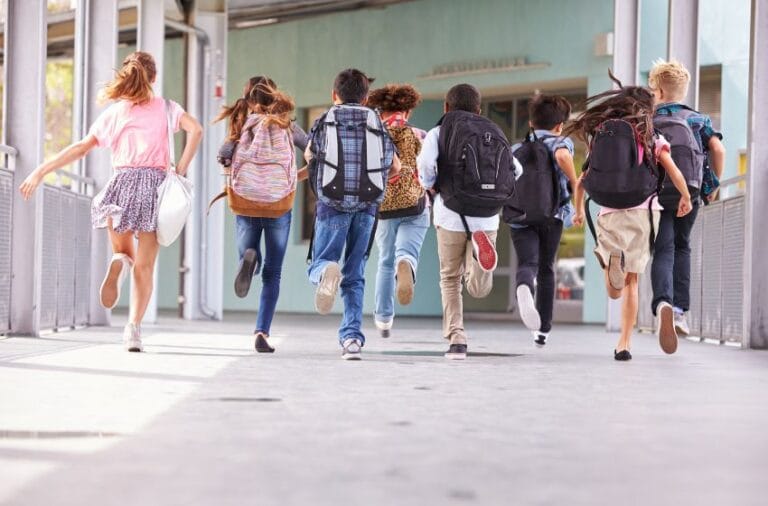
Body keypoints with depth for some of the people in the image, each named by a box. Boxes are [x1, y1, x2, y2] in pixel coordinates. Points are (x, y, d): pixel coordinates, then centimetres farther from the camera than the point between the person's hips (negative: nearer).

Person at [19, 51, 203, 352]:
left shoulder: (114, 112, 11)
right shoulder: (165, 108, 10)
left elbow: (81, 148, 5)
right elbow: (195, 129, -7)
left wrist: (41, 172, 6)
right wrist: (181, 170, -3)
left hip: (122, 183, 1)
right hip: (155, 183, -1)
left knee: (124, 251, 19)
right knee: (144, 266, 4)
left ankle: (120, 263, -18)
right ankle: (134, 329, -11)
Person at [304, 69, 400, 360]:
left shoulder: (324, 123, 7)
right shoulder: (378, 126, 12)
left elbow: (309, 155, 25)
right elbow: (395, 167, 22)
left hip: (333, 203, -2)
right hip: (367, 205, 2)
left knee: (318, 264, 5)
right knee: (355, 276, 10)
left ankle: (326, 271, -31)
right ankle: (352, 336, -1)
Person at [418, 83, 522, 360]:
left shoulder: (438, 133, 3)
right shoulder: (494, 133, 14)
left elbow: (425, 164, -15)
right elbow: (516, 169, 10)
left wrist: (430, 186, 5)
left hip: (452, 215, -2)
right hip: (487, 217, 2)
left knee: (450, 279, 15)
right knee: (479, 289, 5)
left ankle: (456, 340, 4)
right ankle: (480, 247, -26)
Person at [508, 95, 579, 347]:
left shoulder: (516, 149, 19)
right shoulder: (560, 143, 8)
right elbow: (562, 156, -17)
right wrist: (575, 185, -8)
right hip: (551, 215, -1)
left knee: (527, 264, -13)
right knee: (546, 269, 16)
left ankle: (524, 288, -51)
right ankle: (543, 329, 21)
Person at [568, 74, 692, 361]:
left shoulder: (600, 136, 10)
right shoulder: (651, 138, 3)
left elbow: (581, 182, 11)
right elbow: (675, 173, -6)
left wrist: (579, 210, 28)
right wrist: (686, 198, 12)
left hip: (609, 215, 1)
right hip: (643, 211, -1)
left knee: (615, 291, 6)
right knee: (631, 281, 12)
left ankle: (610, 259, -28)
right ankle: (624, 344, 6)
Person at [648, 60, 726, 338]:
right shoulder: (699, 119, 10)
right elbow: (718, 149, -4)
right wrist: (715, 184, 7)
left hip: (656, 192, -2)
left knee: (663, 250, -5)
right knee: (682, 247, 20)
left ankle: (663, 301, -32)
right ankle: (680, 309, 14)